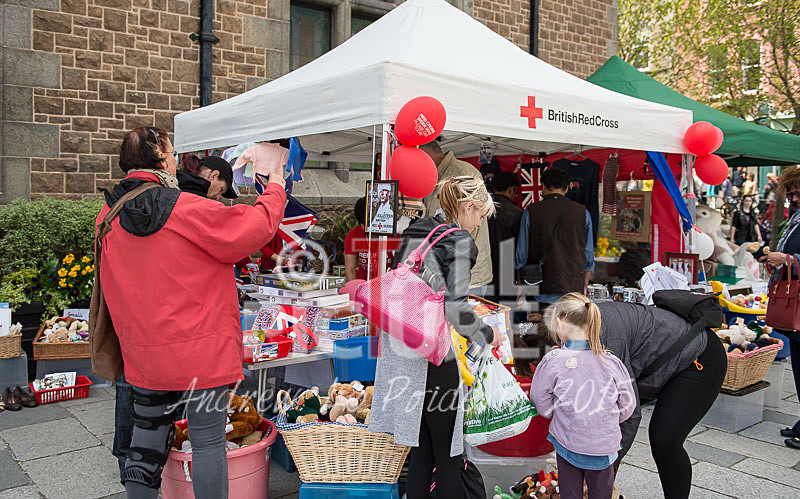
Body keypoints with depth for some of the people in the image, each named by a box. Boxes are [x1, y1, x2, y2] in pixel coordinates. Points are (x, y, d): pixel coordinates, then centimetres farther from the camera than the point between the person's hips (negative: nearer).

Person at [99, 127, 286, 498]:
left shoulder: (108, 217, 3)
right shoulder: (189, 210, -17)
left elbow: (112, 288, 13)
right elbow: (256, 227, -10)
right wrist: (275, 189, 4)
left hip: (142, 353, 6)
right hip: (201, 353, -6)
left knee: (147, 437, 18)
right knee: (208, 441, 4)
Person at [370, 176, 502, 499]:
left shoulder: (413, 234, 14)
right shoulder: (458, 240, -9)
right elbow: (454, 306, -19)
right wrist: (487, 335, -3)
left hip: (399, 352, 8)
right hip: (431, 357, -8)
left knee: (421, 452, 16)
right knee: (447, 458, 4)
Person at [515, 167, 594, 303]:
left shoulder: (531, 212, 0)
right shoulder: (582, 213, 4)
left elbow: (521, 256, 4)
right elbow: (589, 258, 8)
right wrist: (584, 287, 20)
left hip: (541, 293, -1)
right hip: (573, 290, 1)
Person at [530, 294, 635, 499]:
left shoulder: (552, 361, -18)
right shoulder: (612, 362, -12)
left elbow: (541, 402, -7)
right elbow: (627, 406, -1)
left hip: (567, 442, -1)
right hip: (604, 444, 1)